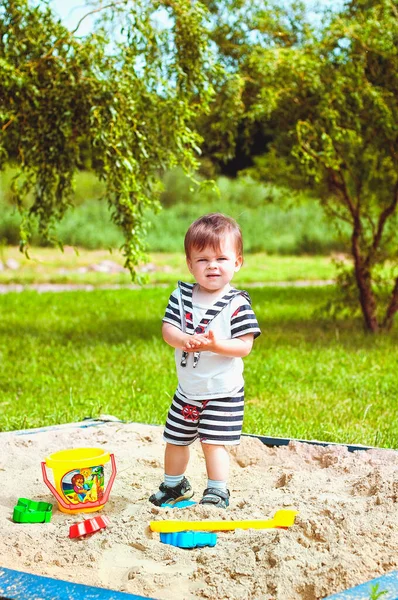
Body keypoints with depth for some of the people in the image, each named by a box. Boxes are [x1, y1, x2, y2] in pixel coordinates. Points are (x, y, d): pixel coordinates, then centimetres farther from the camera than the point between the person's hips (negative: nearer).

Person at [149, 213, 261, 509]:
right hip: (187, 389, 5)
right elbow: (167, 328, -7)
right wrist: (185, 340, -28)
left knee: (213, 441, -10)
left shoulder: (237, 304, -14)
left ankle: (217, 491, 6)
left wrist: (214, 344, -34)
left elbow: (244, 346, -18)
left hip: (223, 390, -5)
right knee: (175, 439, 17)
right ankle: (174, 484, 39)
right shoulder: (182, 295, -1)